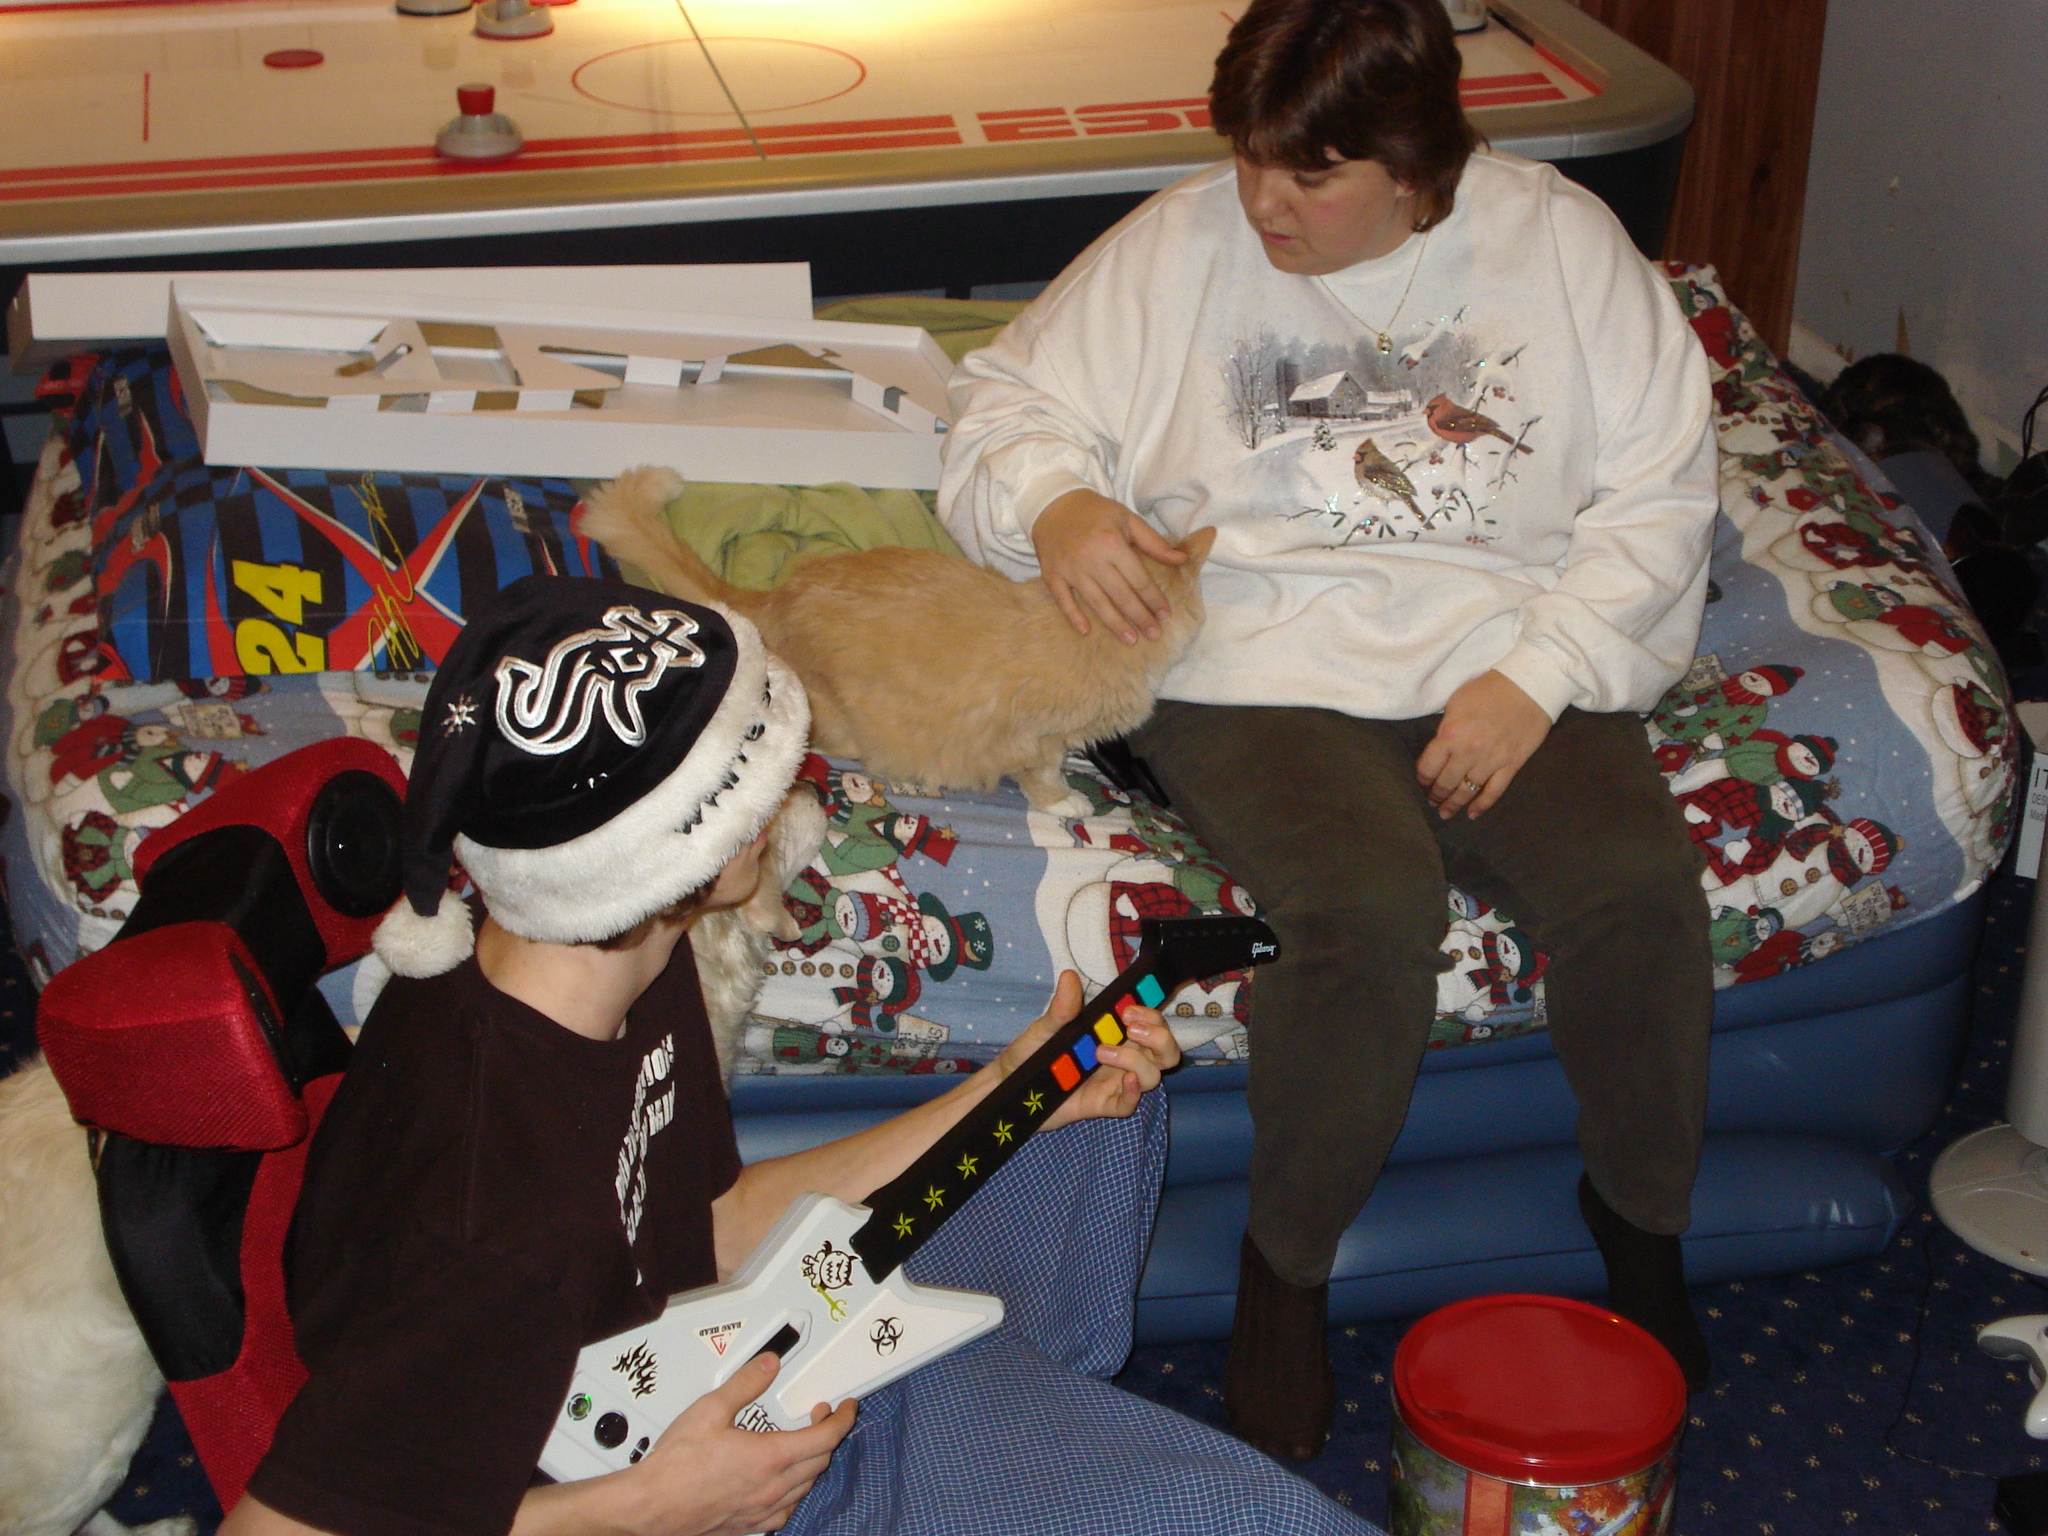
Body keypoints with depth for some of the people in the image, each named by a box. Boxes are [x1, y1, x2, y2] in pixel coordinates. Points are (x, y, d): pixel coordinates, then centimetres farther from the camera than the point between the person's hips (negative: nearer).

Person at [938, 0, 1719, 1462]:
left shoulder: (1560, 239, 3)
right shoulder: (1178, 246, 3)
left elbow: (1659, 492, 2)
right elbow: (1008, 400, 9)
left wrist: (1538, 676, -12)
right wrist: (1053, 505, -16)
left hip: (1510, 659, 2)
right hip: (1266, 670, -1)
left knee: (1638, 877, -26)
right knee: (1372, 910, -31)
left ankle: (1642, 1211, 5)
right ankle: (1287, 1263, -5)